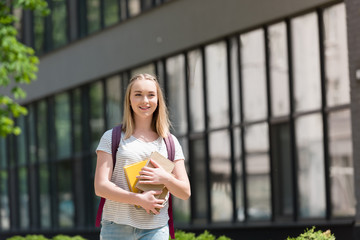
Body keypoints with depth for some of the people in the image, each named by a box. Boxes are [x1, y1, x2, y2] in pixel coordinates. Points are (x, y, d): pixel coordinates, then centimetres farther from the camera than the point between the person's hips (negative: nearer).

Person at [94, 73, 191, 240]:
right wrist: (139, 199, -15)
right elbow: (100, 187, -3)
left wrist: (166, 178, -11)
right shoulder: (112, 138, 7)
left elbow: (185, 193, 11)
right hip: (117, 226, -1)